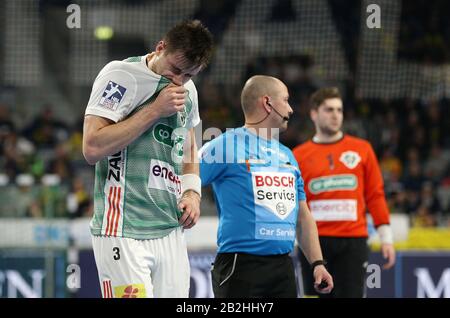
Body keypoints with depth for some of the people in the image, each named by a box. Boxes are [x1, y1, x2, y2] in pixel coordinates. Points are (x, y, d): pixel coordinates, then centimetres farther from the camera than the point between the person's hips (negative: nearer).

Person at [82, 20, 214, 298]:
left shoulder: (188, 89, 15)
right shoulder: (121, 75, -7)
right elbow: (92, 148, -16)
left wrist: (191, 190, 12)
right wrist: (155, 111, -15)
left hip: (171, 231, 7)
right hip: (123, 232, -7)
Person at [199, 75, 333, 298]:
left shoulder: (286, 155, 19)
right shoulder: (227, 145, -3)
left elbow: (303, 216, 22)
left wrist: (317, 263, 15)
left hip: (283, 268, 8)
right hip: (240, 268, -7)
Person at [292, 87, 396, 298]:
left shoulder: (362, 149, 8)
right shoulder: (299, 156, 7)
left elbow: (375, 195, 8)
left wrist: (386, 238, 4)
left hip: (353, 241, 0)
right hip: (314, 242, 0)